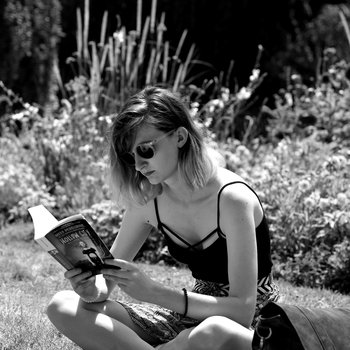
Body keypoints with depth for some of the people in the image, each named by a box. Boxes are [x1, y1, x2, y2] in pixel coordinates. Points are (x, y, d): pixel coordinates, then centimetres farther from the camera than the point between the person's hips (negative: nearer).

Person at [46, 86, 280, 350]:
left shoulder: (232, 198, -23)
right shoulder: (148, 199, -5)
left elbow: (242, 311, -28)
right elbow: (110, 275, 3)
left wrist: (153, 291, -36)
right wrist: (95, 291, -22)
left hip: (253, 326, -6)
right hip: (190, 318, 6)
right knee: (62, 307, -9)